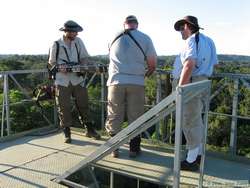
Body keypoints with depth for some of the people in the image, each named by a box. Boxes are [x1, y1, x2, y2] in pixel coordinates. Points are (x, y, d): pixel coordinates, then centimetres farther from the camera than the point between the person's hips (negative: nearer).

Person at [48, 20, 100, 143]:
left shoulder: (78, 41, 3)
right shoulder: (56, 45, -5)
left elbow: (84, 57, 7)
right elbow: (51, 63, 3)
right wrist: (60, 68, -18)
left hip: (77, 79, 3)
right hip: (62, 81, -2)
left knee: (83, 104, 7)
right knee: (64, 108, 2)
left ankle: (89, 130, 20)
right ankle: (67, 133, 16)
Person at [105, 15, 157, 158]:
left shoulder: (115, 37, 10)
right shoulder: (145, 38, 3)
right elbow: (152, 65, 3)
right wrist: (145, 75, 24)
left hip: (116, 81, 1)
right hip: (136, 83, -1)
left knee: (114, 116, 10)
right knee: (135, 117, 9)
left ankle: (114, 148, 17)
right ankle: (134, 148, 17)